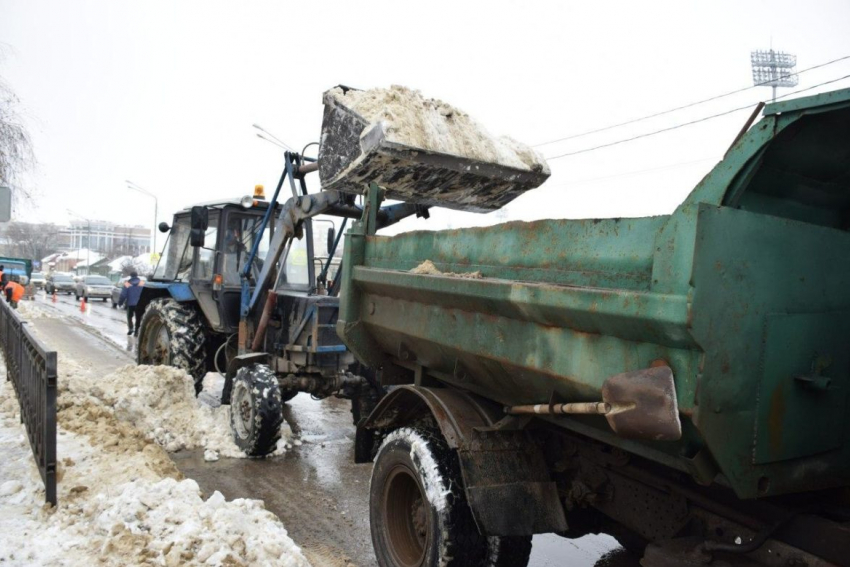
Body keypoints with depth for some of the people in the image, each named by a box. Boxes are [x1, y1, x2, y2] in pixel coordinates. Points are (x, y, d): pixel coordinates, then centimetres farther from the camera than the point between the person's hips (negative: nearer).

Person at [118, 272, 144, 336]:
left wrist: (120, 303, 4)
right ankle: (136, 331, 3)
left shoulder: (127, 284, -4)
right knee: (138, 318, 6)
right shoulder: (142, 284, 2)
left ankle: (130, 328, 0)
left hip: (130, 304, -1)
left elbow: (123, 295, -6)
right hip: (139, 304, 1)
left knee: (129, 316, 15)